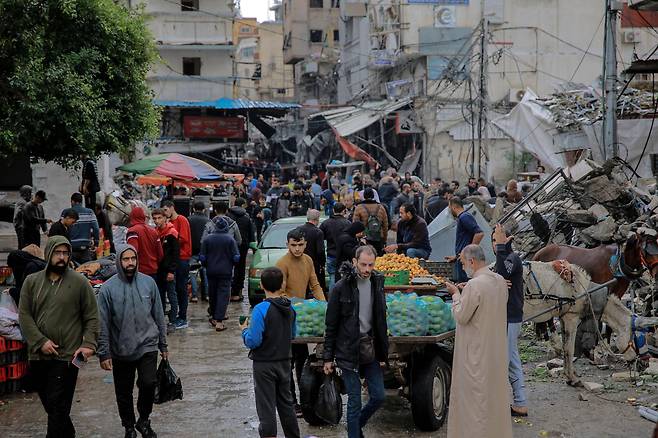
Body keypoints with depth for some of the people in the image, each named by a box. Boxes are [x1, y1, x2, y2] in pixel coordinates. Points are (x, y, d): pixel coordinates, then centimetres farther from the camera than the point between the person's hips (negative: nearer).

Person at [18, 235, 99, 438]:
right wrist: (41, 341, -9)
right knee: (49, 404, 14)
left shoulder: (80, 282, 0)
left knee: (58, 407, -8)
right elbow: (24, 316, 3)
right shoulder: (32, 282, 7)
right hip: (38, 355, 4)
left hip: (67, 357, -4)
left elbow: (92, 317, 0)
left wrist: (88, 344, -12)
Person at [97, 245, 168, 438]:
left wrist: (163, 345, 10)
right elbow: (103, 324, -5)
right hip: (121, 351, -1)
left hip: (147, 346, 1)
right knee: (124, 393, 10)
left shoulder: (148, 282, 0)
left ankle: (144, 420, 11)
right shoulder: (108, 288, -8)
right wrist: (104, 353, -7)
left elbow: (158, 316, 8)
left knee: (149, 384, -14)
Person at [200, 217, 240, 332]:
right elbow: (236, 257, -8)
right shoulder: (230, 239, -9)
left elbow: (202, 257, -2)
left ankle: (214, 317, 28)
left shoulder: (207, 239, -3)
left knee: (212, 294, 17)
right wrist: (231, 265, 12)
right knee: (223, 294, -2)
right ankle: (219, 322, -12)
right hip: (225, 272, -3)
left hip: (211, 271, 3)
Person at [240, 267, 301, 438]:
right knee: (286, 404, 19)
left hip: (265, 364, -6)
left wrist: (244, 330, -3)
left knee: (266, 408, 1)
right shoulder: (290, 308, 0)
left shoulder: (261, 309, -20)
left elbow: (253, 341, -21)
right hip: (284, 362, 6)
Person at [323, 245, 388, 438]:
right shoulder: (341, 287, -10)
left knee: (378, 396, 8)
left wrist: (383, 350, 13)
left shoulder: (377, 283, 5)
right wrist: (328, 357, -6)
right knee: (354, 401, 0)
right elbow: (331, 325, -6)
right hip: (349, 351, -5)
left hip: (370, 349, 5)